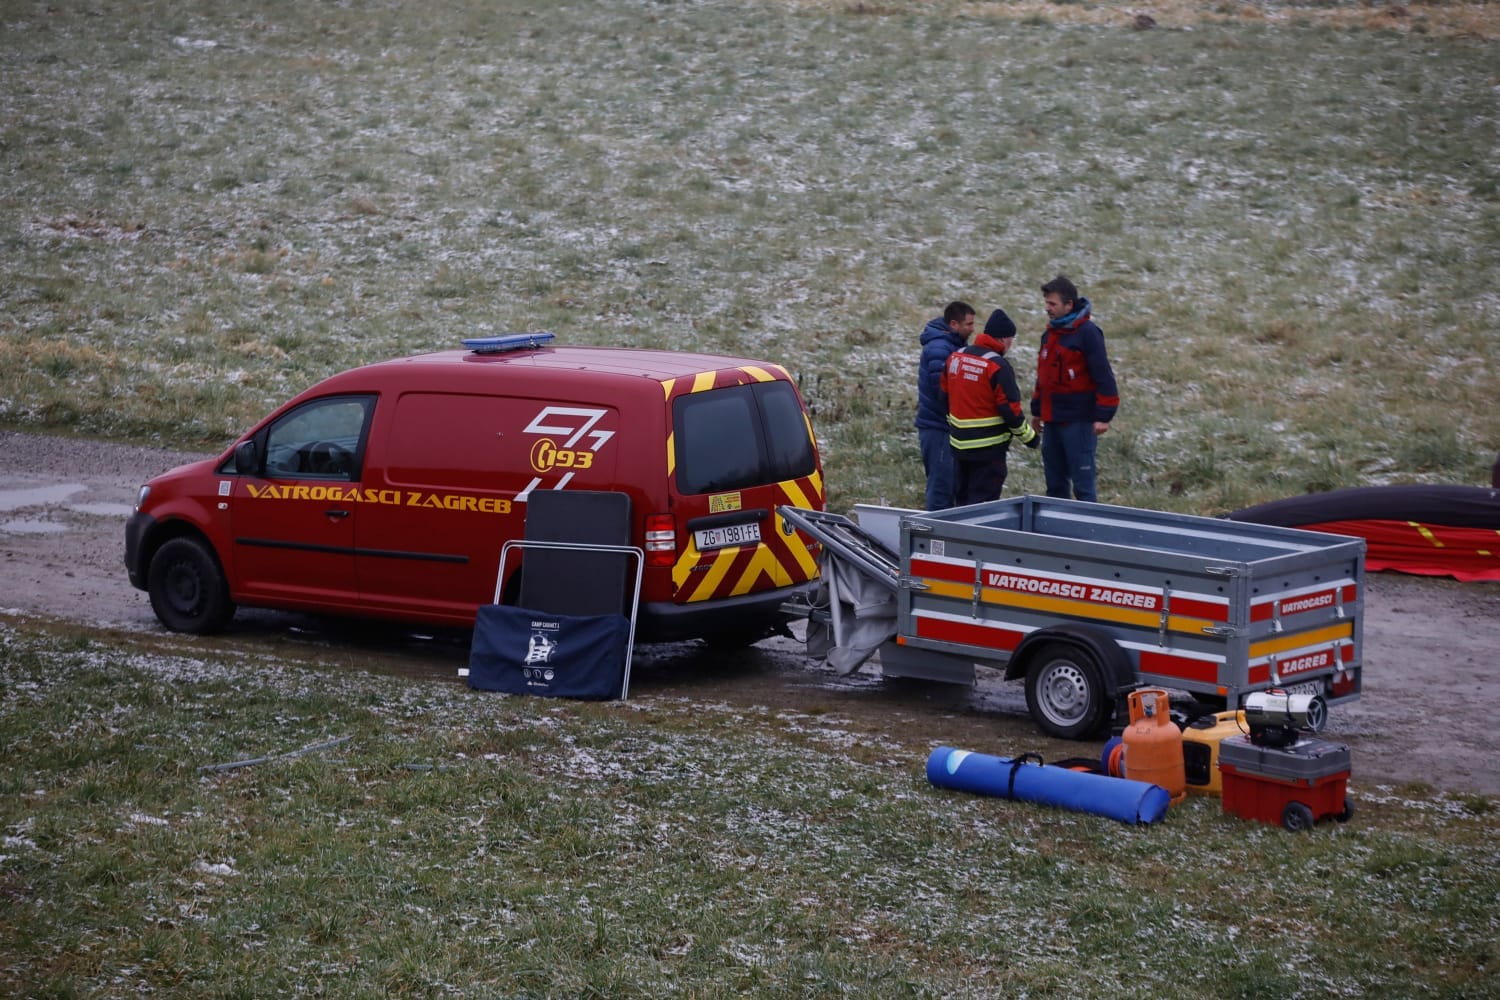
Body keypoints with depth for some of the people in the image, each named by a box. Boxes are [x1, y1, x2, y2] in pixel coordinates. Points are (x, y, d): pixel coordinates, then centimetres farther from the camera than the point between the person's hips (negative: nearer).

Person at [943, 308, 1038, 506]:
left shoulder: (955, 358, 6)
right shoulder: (998, 366, -17)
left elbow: (945, 395, 14)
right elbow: (1010, 408, -16)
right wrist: (1029, 436, -3)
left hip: (958, 443, 7)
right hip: (988, 448, -7)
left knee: (962, 500, 16)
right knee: (982, 505, -2)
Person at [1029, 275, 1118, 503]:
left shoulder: (1087, 333, -11)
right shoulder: (1050, 334, 13)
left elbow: (1103, 375, -15)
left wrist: (1103, 416, -19)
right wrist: (1037, 411, 23)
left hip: (1078, 421, -8)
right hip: (1052, 420, 8)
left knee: (1083, 484, -6)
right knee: (1055, 483, 13)